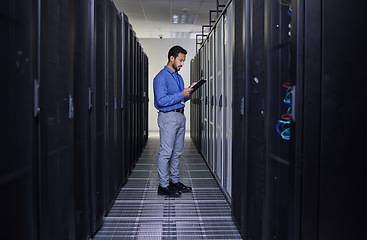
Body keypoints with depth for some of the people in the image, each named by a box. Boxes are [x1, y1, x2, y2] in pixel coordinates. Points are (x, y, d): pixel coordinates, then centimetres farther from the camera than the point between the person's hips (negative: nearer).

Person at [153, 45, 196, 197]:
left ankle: (174, 181, 21)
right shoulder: (161, 77, -11)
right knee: (166, 152, -6)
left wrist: (189, 92, 3)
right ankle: (163, 186, -1)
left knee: (177, 152, 12)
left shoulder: (178, 77, 17)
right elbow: (162, 100, -20)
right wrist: (181, 95, -18)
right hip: (168, 117, -9)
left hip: (180, 116, 9)